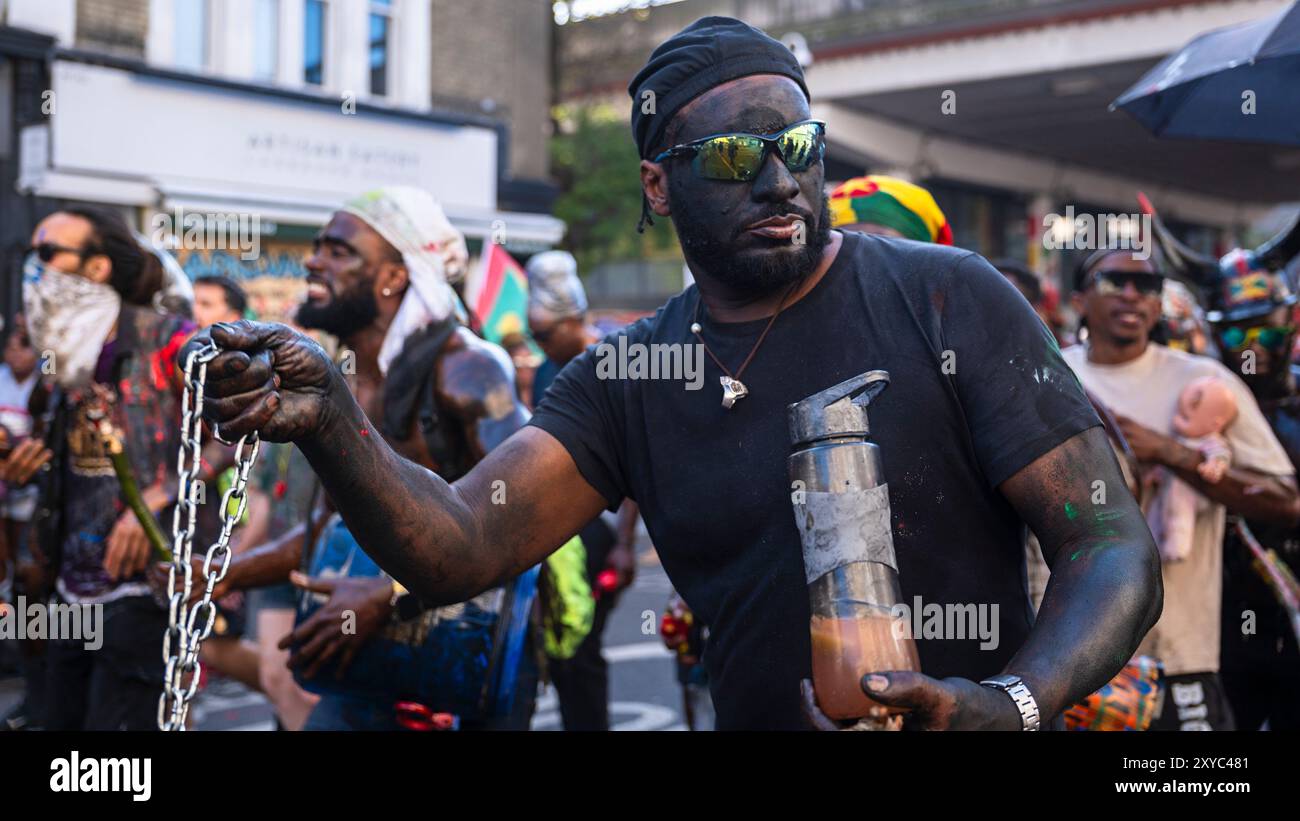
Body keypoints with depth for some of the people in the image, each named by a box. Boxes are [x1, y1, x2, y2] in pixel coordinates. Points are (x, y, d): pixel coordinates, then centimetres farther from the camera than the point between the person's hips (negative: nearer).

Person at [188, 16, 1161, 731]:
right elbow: (461, 546, -9)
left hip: (962, 712, -2)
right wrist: (331, 427, -27)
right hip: (747, 715, 3)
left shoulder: (948, 298, -7)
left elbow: (1116, 549, -10)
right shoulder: (624, 379, 2)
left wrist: (1008, 705, -28)